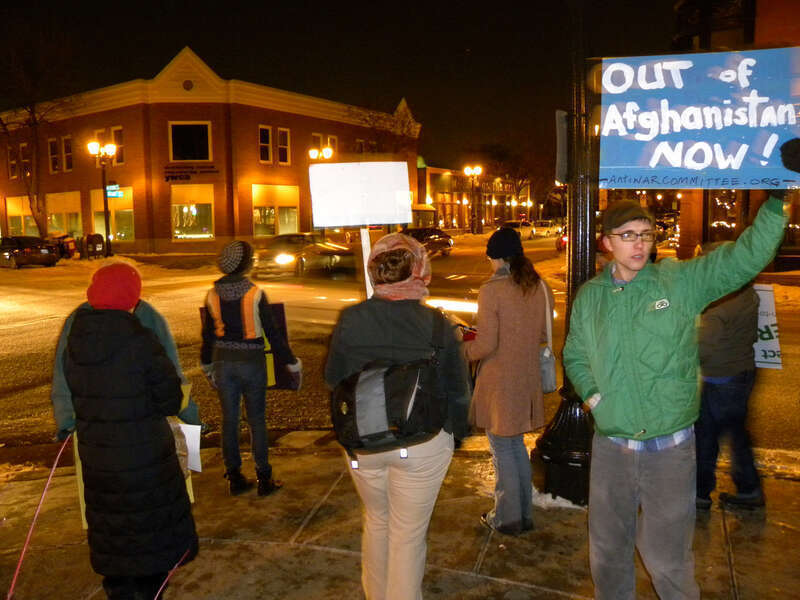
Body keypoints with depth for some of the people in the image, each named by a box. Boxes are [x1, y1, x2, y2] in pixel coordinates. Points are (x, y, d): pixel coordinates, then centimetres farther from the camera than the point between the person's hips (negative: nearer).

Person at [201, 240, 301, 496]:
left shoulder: (213, 295, -1)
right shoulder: (255, 294, -13)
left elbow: (208, 335, 8)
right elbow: (272, 333, -10)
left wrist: (207, 366, 22)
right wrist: (292, 363, 0)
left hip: (223, 362, 4)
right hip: (251, 363, -3)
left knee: (229, 419, 11)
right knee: (257, 420, 5)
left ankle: (234, 477, 20)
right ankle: (264, 479, 13)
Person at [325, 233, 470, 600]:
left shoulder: (350, 320, -11)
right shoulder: (436, 325, -15)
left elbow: (333, 380, 2)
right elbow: (457, 389, -6)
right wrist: (457, 432, 11)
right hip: (422, 444, -3)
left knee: (376, 521, 26)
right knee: (409, 533, 14)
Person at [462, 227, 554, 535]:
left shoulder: (491, 290, -18)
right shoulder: (541, 287, 1)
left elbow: (486, 345, -18)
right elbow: (544, 334, 10)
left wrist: (463, 349, 1)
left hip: (499, 381, -6)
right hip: (528, 378, 6)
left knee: (502, 450, 9)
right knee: (517, 445, 21)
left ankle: (507, 518, 22)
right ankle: (525, 514, 32)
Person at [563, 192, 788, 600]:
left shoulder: (680, 280, -6)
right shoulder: (590, 296, 2)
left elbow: (747, 256, -15)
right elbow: (574, 356, 13)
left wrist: (776, 202, -26)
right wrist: (591, 394, -3)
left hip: (670, 448, -3)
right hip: (610, 447, 3)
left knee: (666, 557, 12)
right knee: (606, 550, 21)